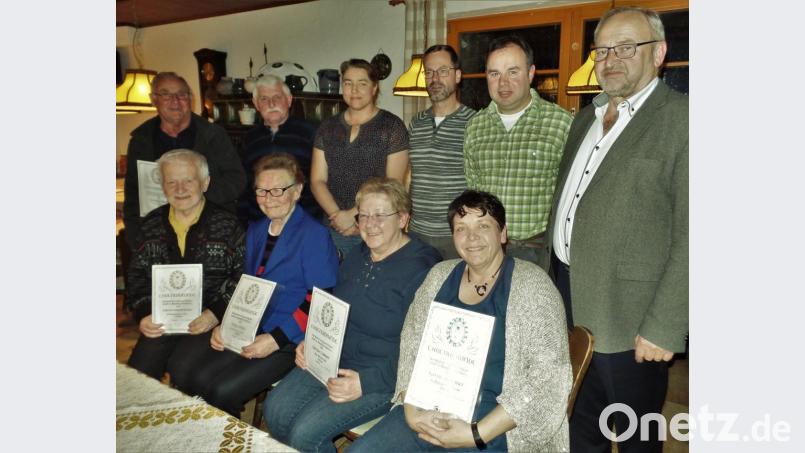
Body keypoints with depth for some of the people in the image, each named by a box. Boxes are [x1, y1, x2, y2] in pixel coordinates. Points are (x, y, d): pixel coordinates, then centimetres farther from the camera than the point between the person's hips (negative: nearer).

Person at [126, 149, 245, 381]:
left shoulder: (227, 225, -1)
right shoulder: (151, 225, 12)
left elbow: (243, 276, -3)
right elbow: (137, 276, 15)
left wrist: (216, 313, -15)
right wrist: (143, 315, -1)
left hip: (210, 321, -3)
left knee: (181, 367, -24)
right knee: (138, 371, -15)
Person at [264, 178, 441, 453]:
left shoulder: (421, 268, -18)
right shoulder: (358, 255, 10)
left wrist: (365, 382, -24)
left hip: (383, 377, -7)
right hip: (333, 359, 8)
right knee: (275, 411, -5)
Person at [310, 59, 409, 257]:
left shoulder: (392, 126, -2)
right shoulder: (327, 128, 10)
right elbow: (317, 180, 6)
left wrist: (354, 215, -14)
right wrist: (338, 215, -10)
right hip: (335, 230, 3)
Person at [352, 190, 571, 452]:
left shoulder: (531, 283, -6)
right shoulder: (440, 275, 8)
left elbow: (549, 375, -12)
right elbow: (411, 345, 9)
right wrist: (411, 409, -8)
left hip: (495, 423, -3)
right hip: (431, 409, 4)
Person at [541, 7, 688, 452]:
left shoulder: (680, 118, -12)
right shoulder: (586, 117, 13)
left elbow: (690, 237, -16)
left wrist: (665, 328, -18)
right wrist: (548, 278, 14)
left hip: (626, 314, -6)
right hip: (566, 297, 7)